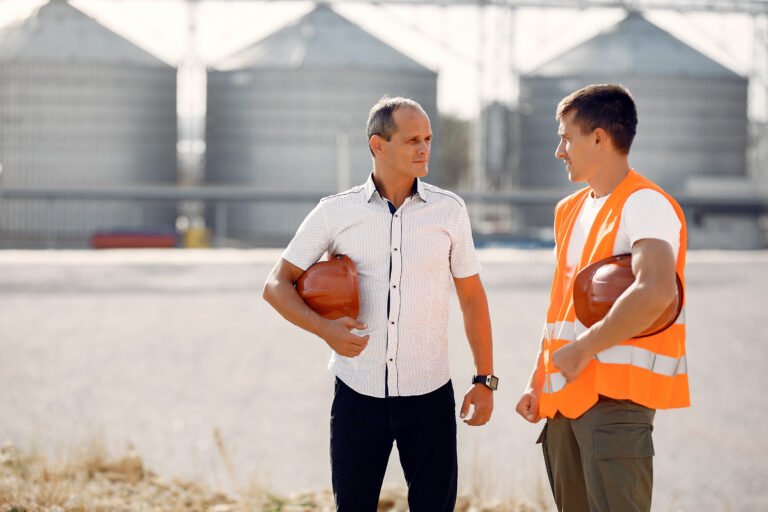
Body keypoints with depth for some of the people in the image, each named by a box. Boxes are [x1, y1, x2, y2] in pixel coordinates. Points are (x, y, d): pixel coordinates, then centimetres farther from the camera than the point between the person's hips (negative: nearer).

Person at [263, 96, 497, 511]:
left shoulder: (449, 210, 2)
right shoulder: (335, 213, -1)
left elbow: (472, 296, 9)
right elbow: (277, 285, 3)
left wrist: (484, 380, 5)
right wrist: (324, 329, -15)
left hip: (429, 395, 0)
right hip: (357, 394, 0)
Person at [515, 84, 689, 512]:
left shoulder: (644, 204, -11)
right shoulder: (570, 211, 17)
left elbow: (656, 293, -28)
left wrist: (583, 349, -22)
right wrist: (539, 381, 18)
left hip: (616, 395, -9)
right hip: (565, 396, 9)